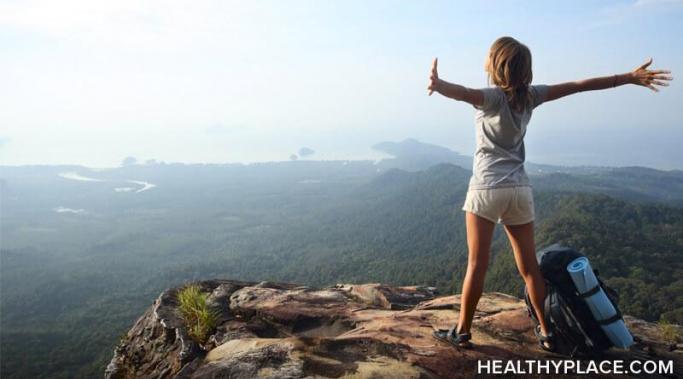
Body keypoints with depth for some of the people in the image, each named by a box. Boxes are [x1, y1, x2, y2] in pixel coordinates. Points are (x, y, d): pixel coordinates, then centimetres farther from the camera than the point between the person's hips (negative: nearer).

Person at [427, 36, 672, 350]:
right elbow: (579, 85, 9)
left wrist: (439, 85, -52)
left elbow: (464, 93, -31)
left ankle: (462, 331, 9)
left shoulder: (492, 96, -9)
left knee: (477, 265, 1)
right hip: (520, 189, 5)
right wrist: (630, 77, 17)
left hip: (487, 188, -5)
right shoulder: (530, 95, 6)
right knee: (529, 266, 14)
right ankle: (546, 332, 22)